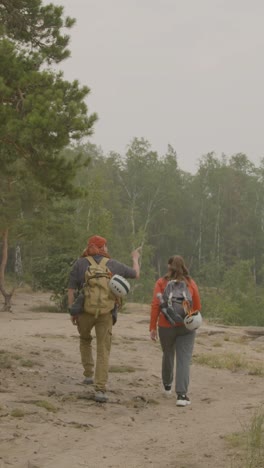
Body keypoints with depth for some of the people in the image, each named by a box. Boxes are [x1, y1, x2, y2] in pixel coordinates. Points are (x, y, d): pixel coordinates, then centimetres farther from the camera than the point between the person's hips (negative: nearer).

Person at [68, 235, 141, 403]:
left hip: (85, 311, 1)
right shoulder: (113, 264, 4)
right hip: (106, 313, -1)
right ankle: (100, 389, -6)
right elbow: (136, 274, 18)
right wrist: (135, 258, 36)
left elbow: (71, 290, -1)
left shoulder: (80, 264, 1)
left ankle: (89, 374, 28)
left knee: (85, 340, 30)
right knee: (103, 351, 2)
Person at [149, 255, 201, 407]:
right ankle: (182, 394, -15)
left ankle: (167, 386, 40)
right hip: (186, 326, -1)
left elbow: (155, 305, -9)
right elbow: (197, 307, 5)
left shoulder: (161, 283, -4)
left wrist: (153, 327, -4)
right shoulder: (191, 283, 1)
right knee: (184, 360, -3)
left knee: (168, 355, 22)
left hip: (166, 326, 1)